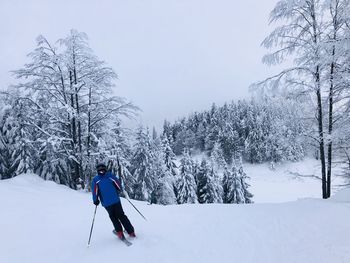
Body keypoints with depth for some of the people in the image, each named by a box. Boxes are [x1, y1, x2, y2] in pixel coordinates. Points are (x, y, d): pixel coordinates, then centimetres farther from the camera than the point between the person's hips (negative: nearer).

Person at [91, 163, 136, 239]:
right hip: (116, 200, 1)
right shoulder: (110, 175, 1)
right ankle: (131, 232, 11)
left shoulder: (95, 179, -1)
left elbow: (95, 191, -6)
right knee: (121, 215, 12)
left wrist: (95, 200, 5)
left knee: (113, 217, 18)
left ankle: (119, 232, 11)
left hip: (106, 203, -1)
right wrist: (119, 191, 18)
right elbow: (118, 184, 0)